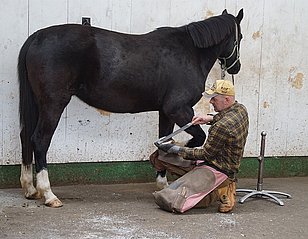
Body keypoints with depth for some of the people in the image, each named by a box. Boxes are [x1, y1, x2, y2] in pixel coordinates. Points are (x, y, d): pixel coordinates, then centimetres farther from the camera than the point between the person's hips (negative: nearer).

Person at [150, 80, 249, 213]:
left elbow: (206, 154, -18)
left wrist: (176, 150, -12)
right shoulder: (241, 109, 0)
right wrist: (211, 118, 6)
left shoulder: (221, 127, -28)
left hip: (218, 170, -10)